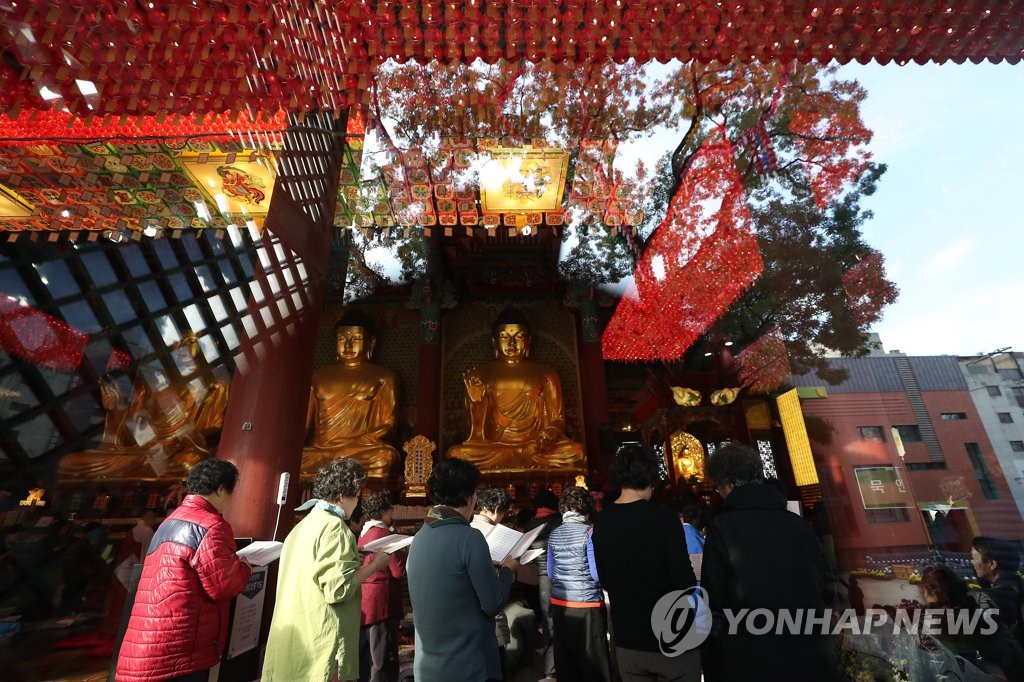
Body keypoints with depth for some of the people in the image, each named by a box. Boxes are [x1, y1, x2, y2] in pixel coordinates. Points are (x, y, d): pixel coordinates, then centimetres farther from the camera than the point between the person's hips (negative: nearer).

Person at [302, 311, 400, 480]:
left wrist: (352, 444, -12)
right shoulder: (319, 376, 22)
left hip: (361, 451, -2)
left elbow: (387, 424, 3)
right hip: (319, 451, 2)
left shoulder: (383, 378, 12)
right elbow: (303, 420, 15)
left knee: (386, 457, -35)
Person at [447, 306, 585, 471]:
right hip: (492, 448, 1)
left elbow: (558, 419, 10)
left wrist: (549, 435, -13)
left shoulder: (545, 374, 11)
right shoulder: (480, 376, 9)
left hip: (536, 447, -1)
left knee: (575, 452, -29)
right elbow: (477, 429, 7)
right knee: (456, 454, -29)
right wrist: (476, 401, -13)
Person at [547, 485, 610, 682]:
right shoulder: (589, 532, -12)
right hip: (586, 605, -5)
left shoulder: (554, 534, 4)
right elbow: (597, 574, -13)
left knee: (565, 662, 16)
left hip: (559, 603, 5)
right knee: (594, 665, 10)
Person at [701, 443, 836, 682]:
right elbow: (820, 586, 7)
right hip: (810, 654, 5)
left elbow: (714, 598, -11)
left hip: (751, 660, -4)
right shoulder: (799, 523, -1)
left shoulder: (721, 527, -15)